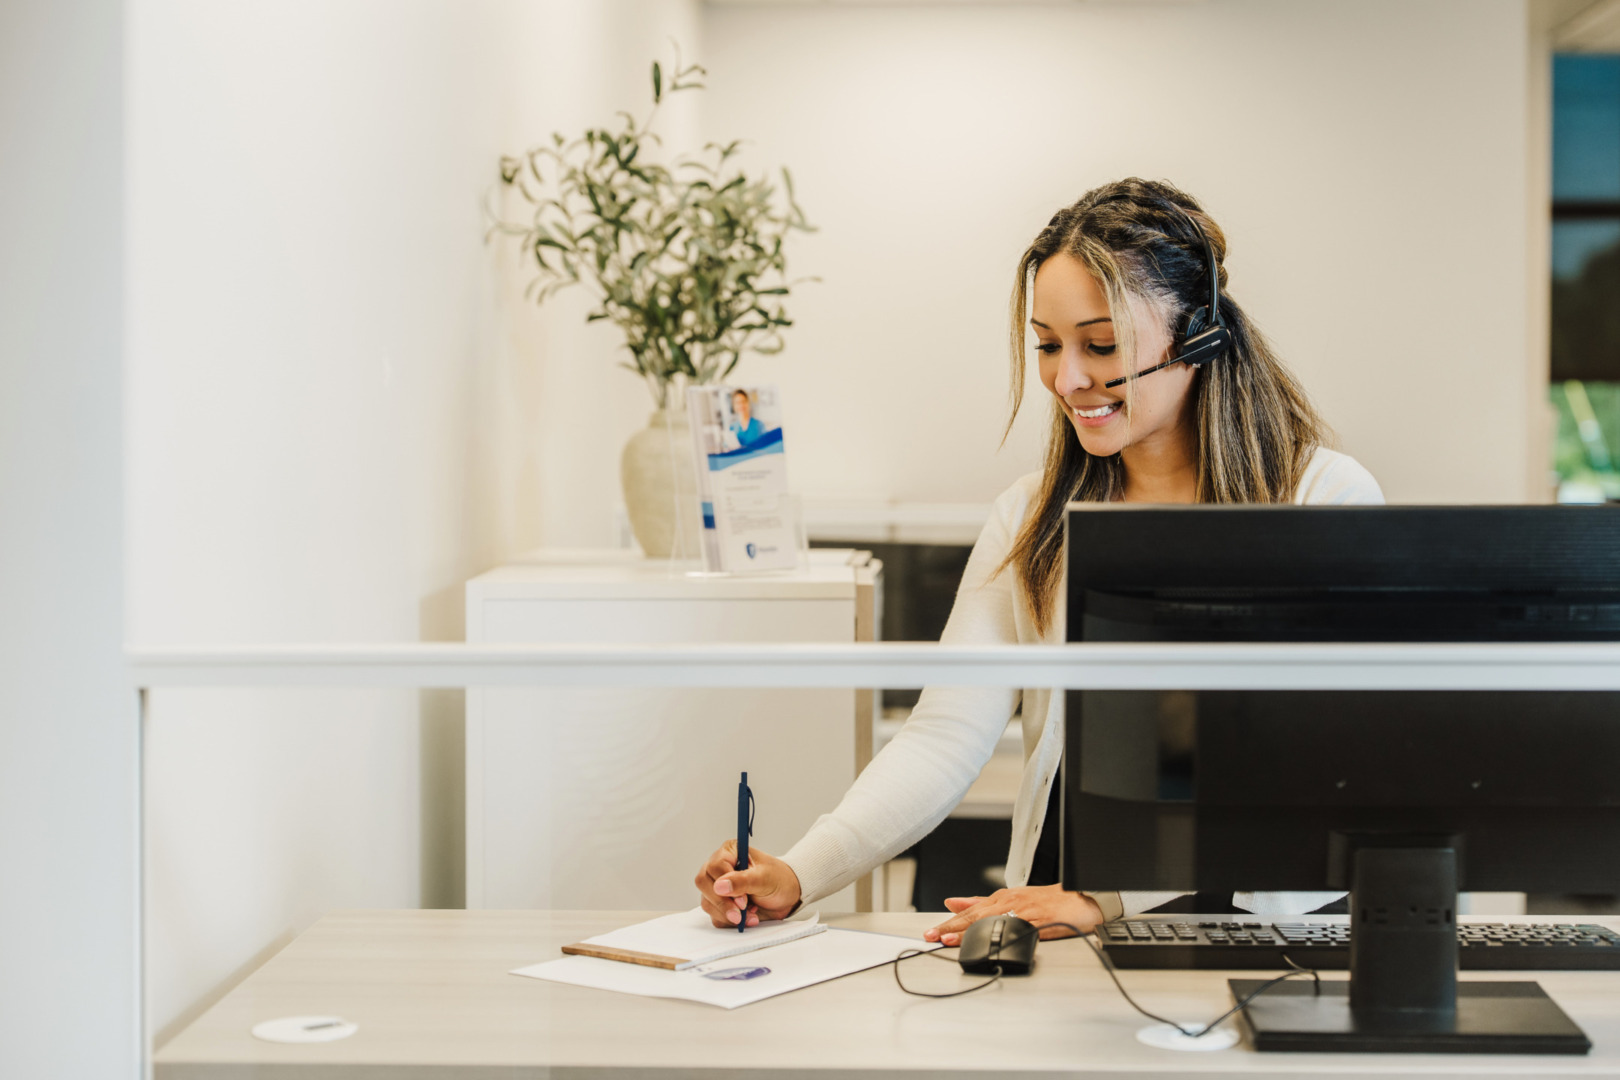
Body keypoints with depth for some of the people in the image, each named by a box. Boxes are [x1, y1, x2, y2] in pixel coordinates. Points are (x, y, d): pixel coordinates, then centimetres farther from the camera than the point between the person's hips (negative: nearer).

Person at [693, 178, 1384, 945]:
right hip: (1065, 940, 5)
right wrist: (800, 873, -11)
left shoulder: (1330, 500, -2)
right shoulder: (1032, 518, 13)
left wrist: (1104, 894, -22)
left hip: (1264, 932, -4)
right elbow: (946, 736, 5)